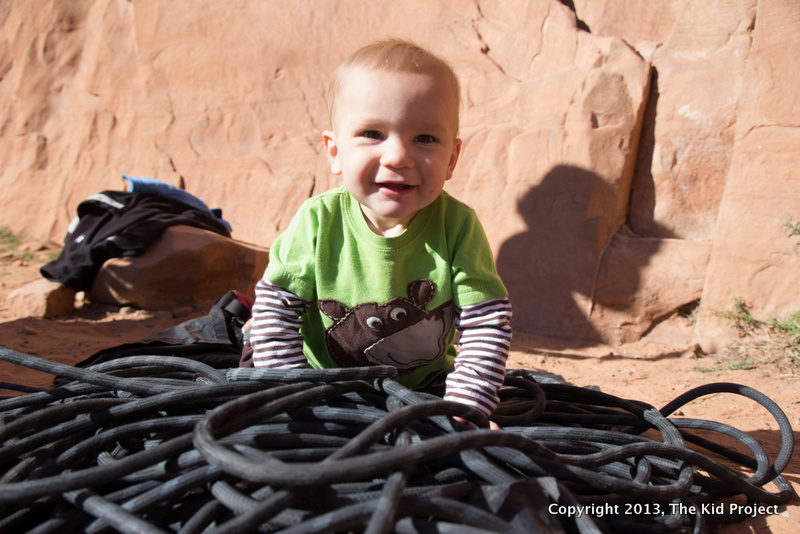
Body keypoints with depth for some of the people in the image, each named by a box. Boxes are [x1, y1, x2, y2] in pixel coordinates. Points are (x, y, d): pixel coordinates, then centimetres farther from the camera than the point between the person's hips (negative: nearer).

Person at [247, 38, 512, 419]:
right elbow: (276, 310, -12)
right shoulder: (317, 222, -20)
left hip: (427, 385, 1)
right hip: (324, 384, 0)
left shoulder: (458, 226, -20)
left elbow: (486, 324, -17)